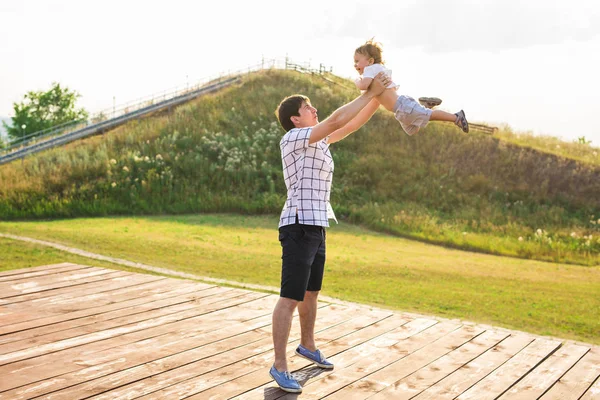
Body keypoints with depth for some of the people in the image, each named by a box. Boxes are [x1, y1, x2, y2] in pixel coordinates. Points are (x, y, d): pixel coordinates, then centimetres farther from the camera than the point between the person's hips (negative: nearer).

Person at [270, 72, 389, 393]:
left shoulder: (316, 141, 16)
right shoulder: (293, 138, -12)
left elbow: (352, 125, 18)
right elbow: (337, 119, -20)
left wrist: (379, 97, 8)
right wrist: (369, 92, -12)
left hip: (315, 227, 10)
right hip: (299, 227, -10)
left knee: (311, 292, 22)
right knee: (290, 298, -6)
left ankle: (308, 346, 41)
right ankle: (279, 366, 2)